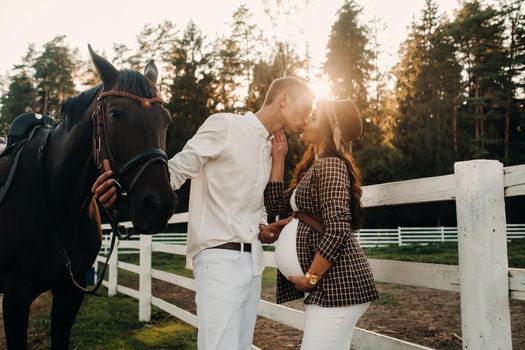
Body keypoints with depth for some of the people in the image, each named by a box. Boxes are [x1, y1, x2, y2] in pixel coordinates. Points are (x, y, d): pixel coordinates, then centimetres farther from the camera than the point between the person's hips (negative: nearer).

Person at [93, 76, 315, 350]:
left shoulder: (268, 148, 18)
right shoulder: (224, 126, -5)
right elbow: (177, 170, -12)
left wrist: (264, 231, 2)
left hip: (252, 260, 8)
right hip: (220, 258, -8)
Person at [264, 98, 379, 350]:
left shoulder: (330, 165, -12)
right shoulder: (315, 167, 18)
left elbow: (337, 230, -22)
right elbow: (276, 205, 16)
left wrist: (310, 278, -15)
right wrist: (277, 158, 14)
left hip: (338, 281, -10)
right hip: (331, 283, 10)